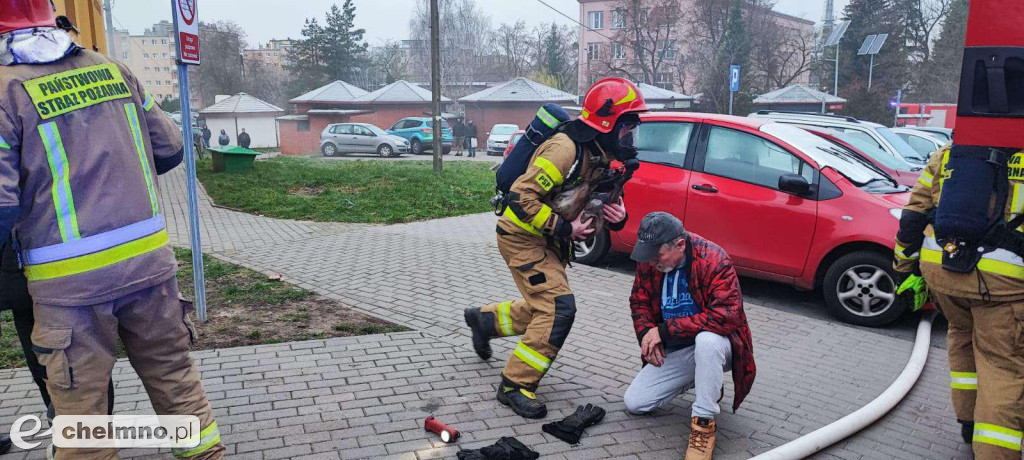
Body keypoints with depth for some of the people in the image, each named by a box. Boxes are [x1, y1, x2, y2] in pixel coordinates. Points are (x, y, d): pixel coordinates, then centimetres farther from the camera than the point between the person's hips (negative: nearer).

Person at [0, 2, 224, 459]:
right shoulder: (112, 70, 6)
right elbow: (170, 149, 11)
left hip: (70, 279, -4)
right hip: (148, 259, 4)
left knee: (80, 402, 10)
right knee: (173, 371, 17)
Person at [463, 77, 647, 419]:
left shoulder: (600, 158, 6)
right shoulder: (567, 148, -25)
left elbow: (593, 208, 14)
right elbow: (521, 198, -29)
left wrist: (617, 217, -9)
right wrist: (564, 228, -26)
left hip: (548, 243, 10)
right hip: (522, 237, -10)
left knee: (544, 311, 18)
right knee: (559, 310, -16)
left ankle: (483, 319, 41)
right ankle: (515, 385, -5)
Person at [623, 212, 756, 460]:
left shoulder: (714, 260, -25)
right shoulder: (648, 260, -7)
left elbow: (727, 315, -33)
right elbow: (639, 302, 7)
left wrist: (665, 329, -29)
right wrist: (646, 334, -14)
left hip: (713, 347, -5)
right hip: (672, 352, 6)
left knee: (707, 339, -41)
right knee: (633, 403, -2)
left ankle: (704, 423, -22)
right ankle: (694, 381, 21)